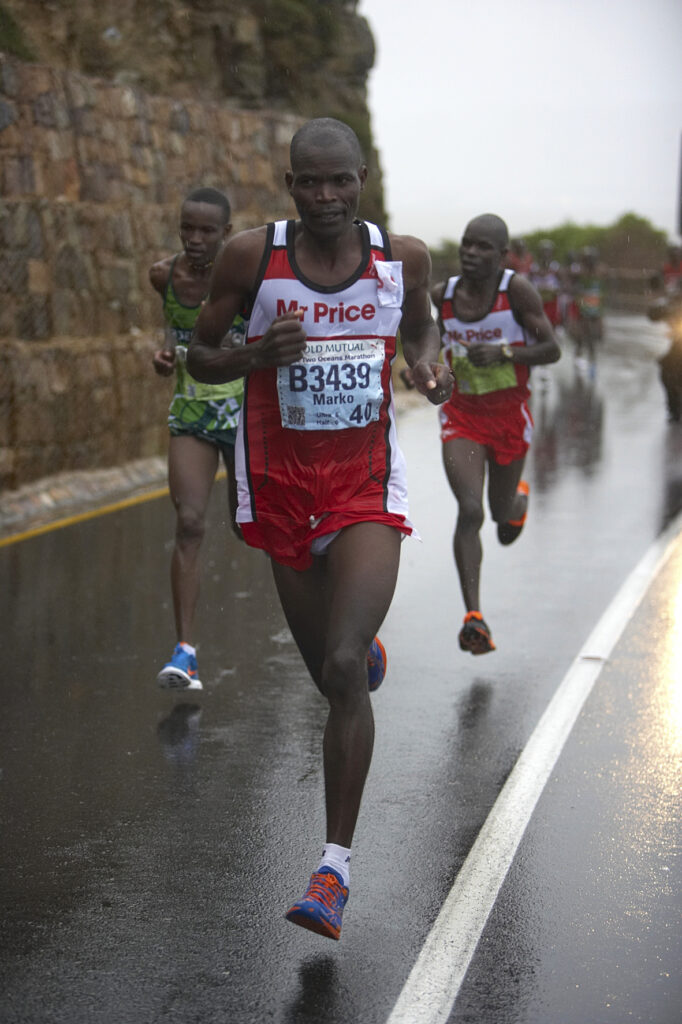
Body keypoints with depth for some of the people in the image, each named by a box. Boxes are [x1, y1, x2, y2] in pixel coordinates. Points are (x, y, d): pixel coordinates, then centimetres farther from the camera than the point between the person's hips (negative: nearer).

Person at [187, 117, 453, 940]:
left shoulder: (402, 256, -3)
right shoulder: (252, 255, -7)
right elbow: (199, 356, 2)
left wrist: (430, 364, -6)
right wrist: (256, 356, -20)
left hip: (367, 486, -1)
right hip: (281, 487, 1)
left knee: (345, 669, -17)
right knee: (332, 673, 14)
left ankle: (335, 868, -8)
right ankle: (366, 647, 56)